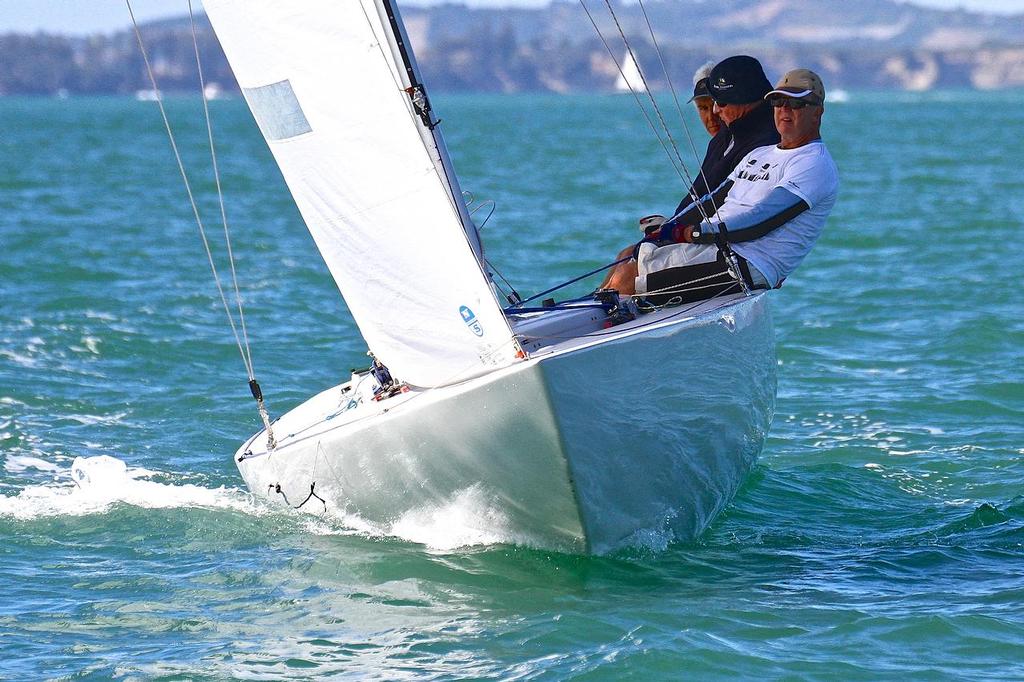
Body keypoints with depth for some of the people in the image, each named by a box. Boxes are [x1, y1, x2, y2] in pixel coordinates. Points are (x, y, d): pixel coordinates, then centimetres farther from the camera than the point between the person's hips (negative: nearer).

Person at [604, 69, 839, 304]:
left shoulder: (815, 164, -5)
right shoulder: (759, 155, 25)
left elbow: (761, 219, -16)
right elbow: (712, 202, 23)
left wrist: (691, 232, -16)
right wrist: (665, 230, 6)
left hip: (747, 265, -9)